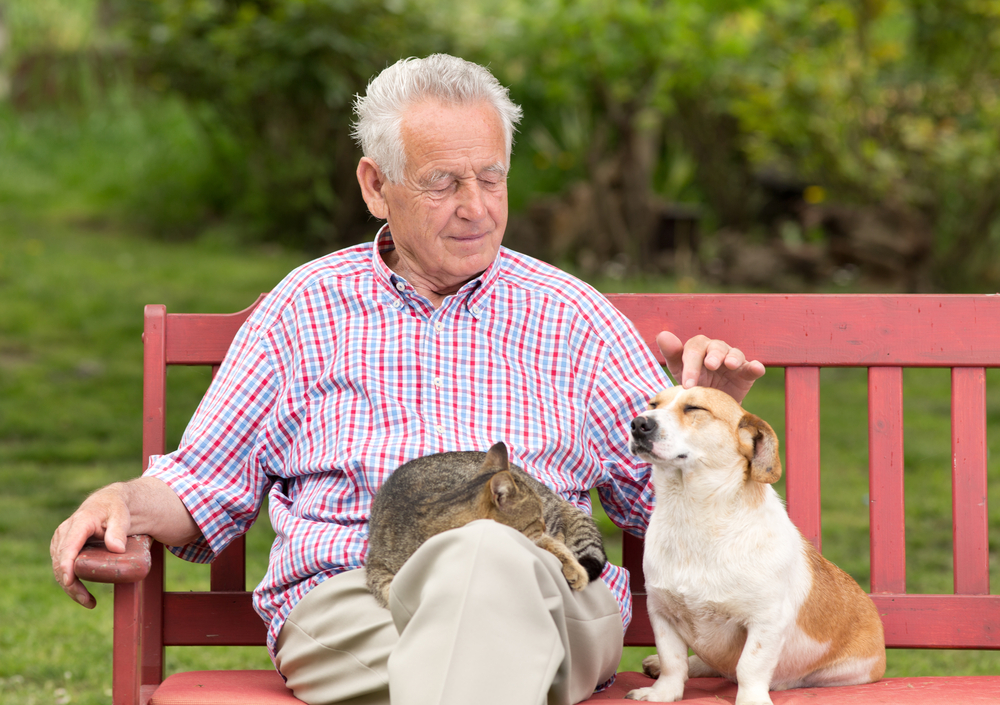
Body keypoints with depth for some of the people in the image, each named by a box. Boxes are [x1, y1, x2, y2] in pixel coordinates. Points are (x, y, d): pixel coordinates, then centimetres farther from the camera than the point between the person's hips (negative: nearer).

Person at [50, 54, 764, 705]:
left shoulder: (570, 315, 20)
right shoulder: (307, 306, 20)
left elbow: (662, 493, 21)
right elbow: (204, 485, 22)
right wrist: (122, 502, 1)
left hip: (546, 595, 1)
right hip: (343, 598, 0)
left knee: (491, 557, -41)